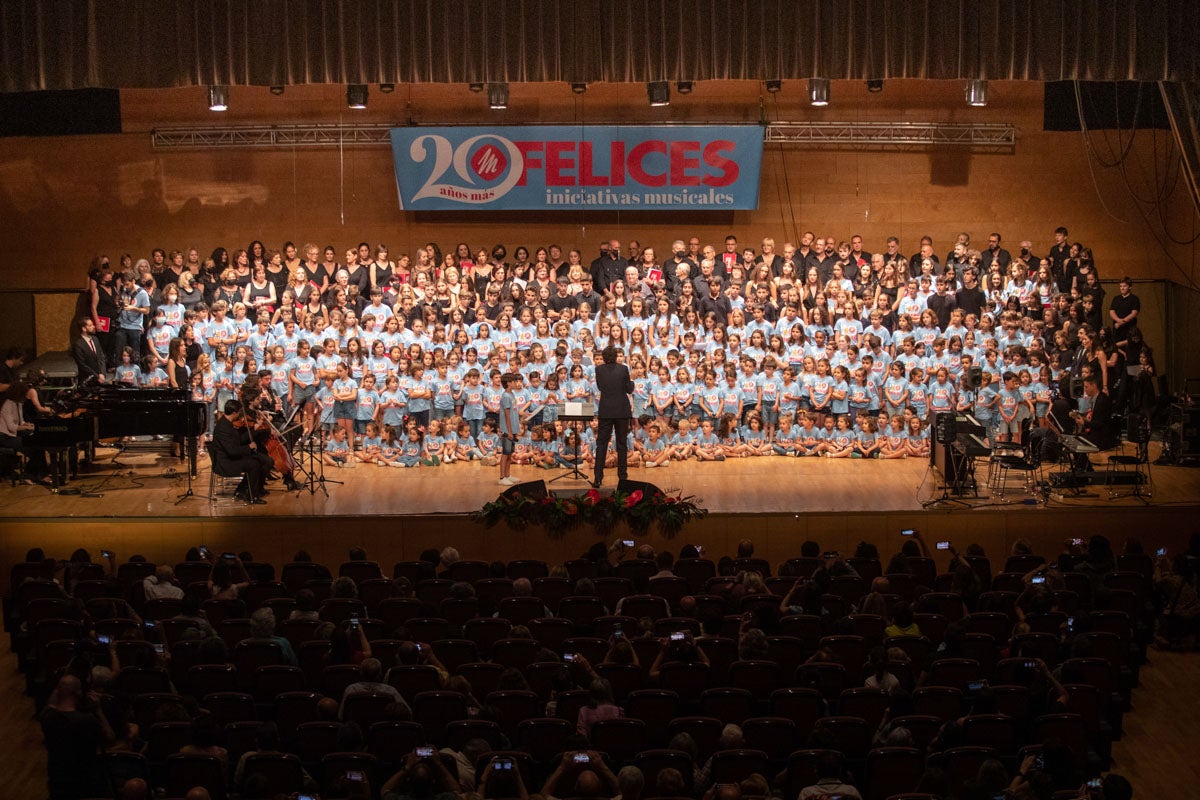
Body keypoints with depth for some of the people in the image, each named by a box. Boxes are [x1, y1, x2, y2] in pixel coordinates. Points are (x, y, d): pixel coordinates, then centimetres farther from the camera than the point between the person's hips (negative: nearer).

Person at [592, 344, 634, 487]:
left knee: (601, 444, 3)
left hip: (605, 412, 1)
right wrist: (631, 381, 17)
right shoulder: (623, 369, -7)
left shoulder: (599, 369, -3)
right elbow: (629, 390, -2)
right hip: (622, 411, -1)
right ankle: (622, 477, 12)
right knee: (622, 444, 10)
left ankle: (598, 479, -3)